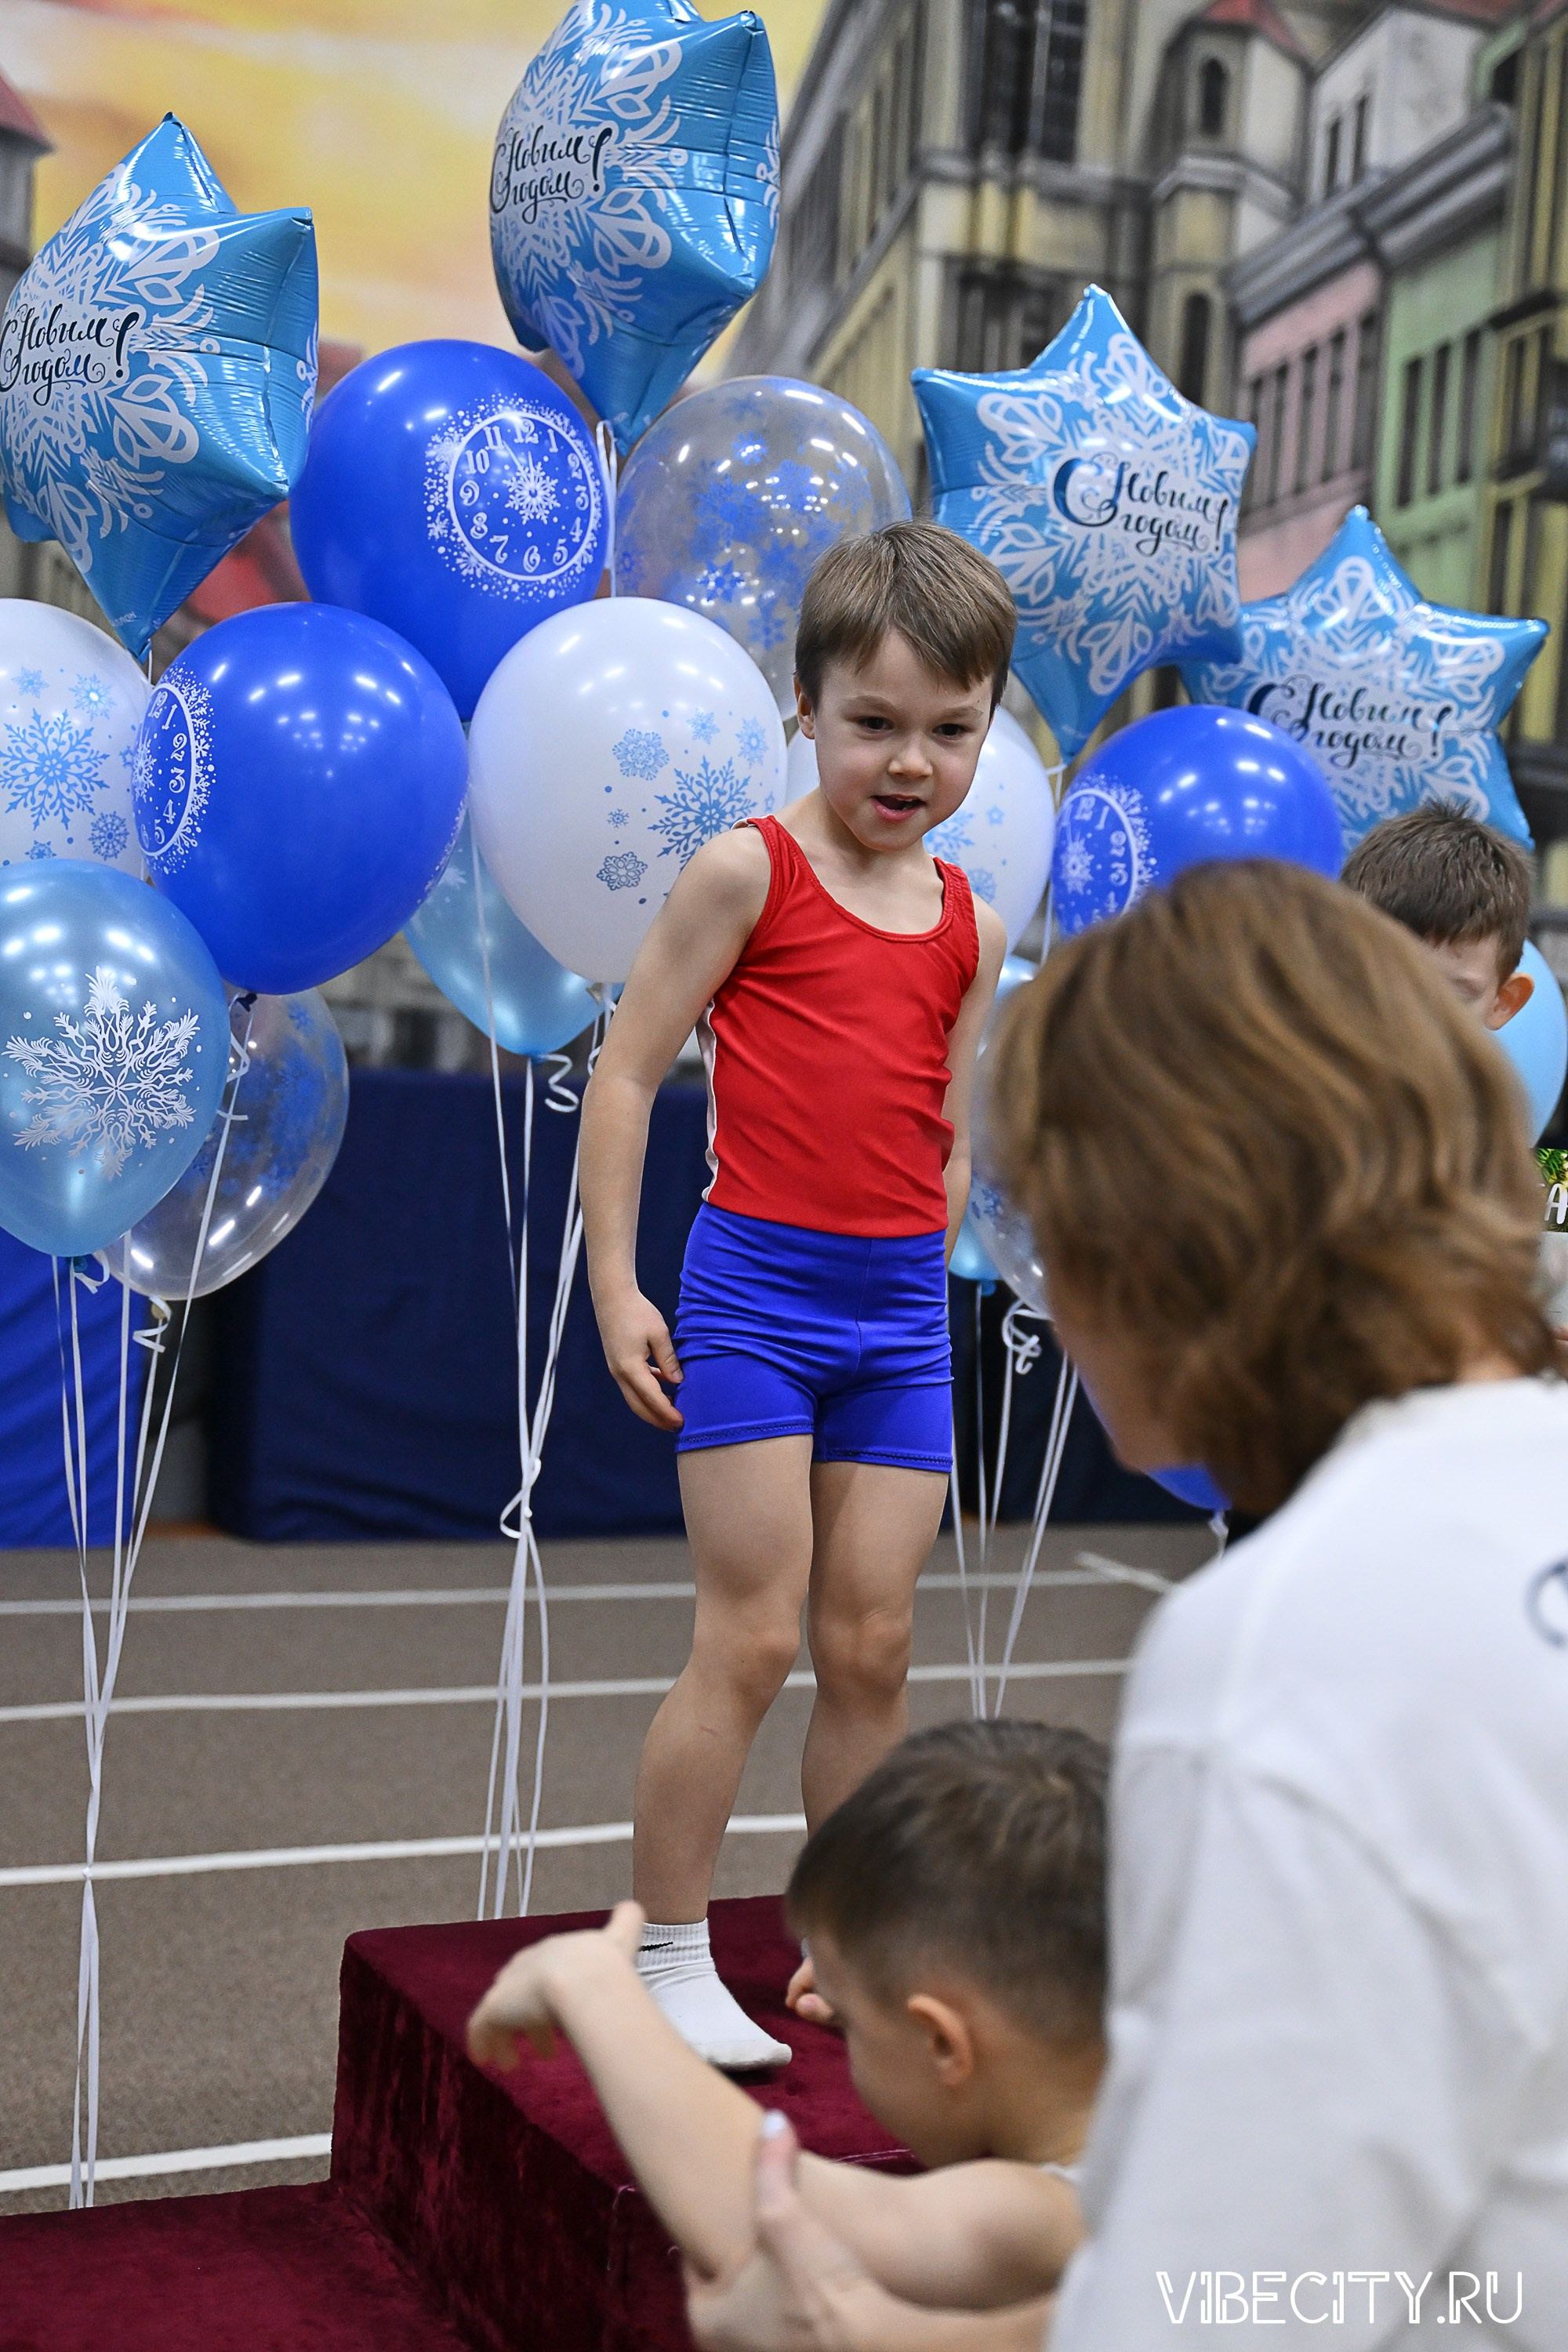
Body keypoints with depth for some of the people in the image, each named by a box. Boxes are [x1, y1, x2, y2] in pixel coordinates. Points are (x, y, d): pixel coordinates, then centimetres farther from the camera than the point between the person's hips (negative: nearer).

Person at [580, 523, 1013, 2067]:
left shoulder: (968, 927, 11)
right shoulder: (747, 871, -4)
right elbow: (626, 1075, -4)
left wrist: (917, 1273, 9)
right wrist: (616, 1288, -8)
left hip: (900, 1310, 5)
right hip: (752, 1287, -5)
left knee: (871, 1648, 7)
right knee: (753, 1637, -4)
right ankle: (665, 1957, 10)